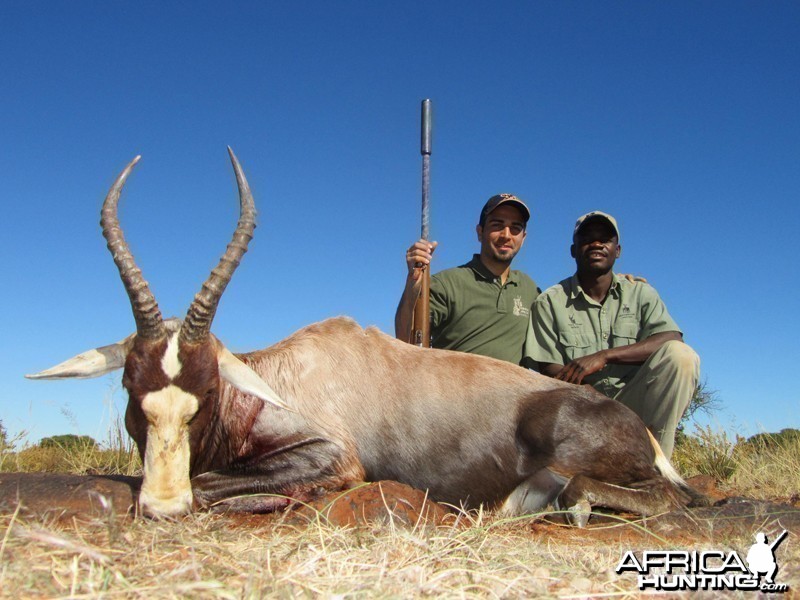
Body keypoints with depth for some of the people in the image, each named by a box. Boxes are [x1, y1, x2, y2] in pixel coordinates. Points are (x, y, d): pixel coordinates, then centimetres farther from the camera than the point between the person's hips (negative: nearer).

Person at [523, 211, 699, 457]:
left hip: (634, 404, 2)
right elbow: (548, 368, -3)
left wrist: (603, 356, -19)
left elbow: (672, 340, -7)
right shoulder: (550, 302, 4)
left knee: (681, 355, -24)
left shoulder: (640, 293, 10)